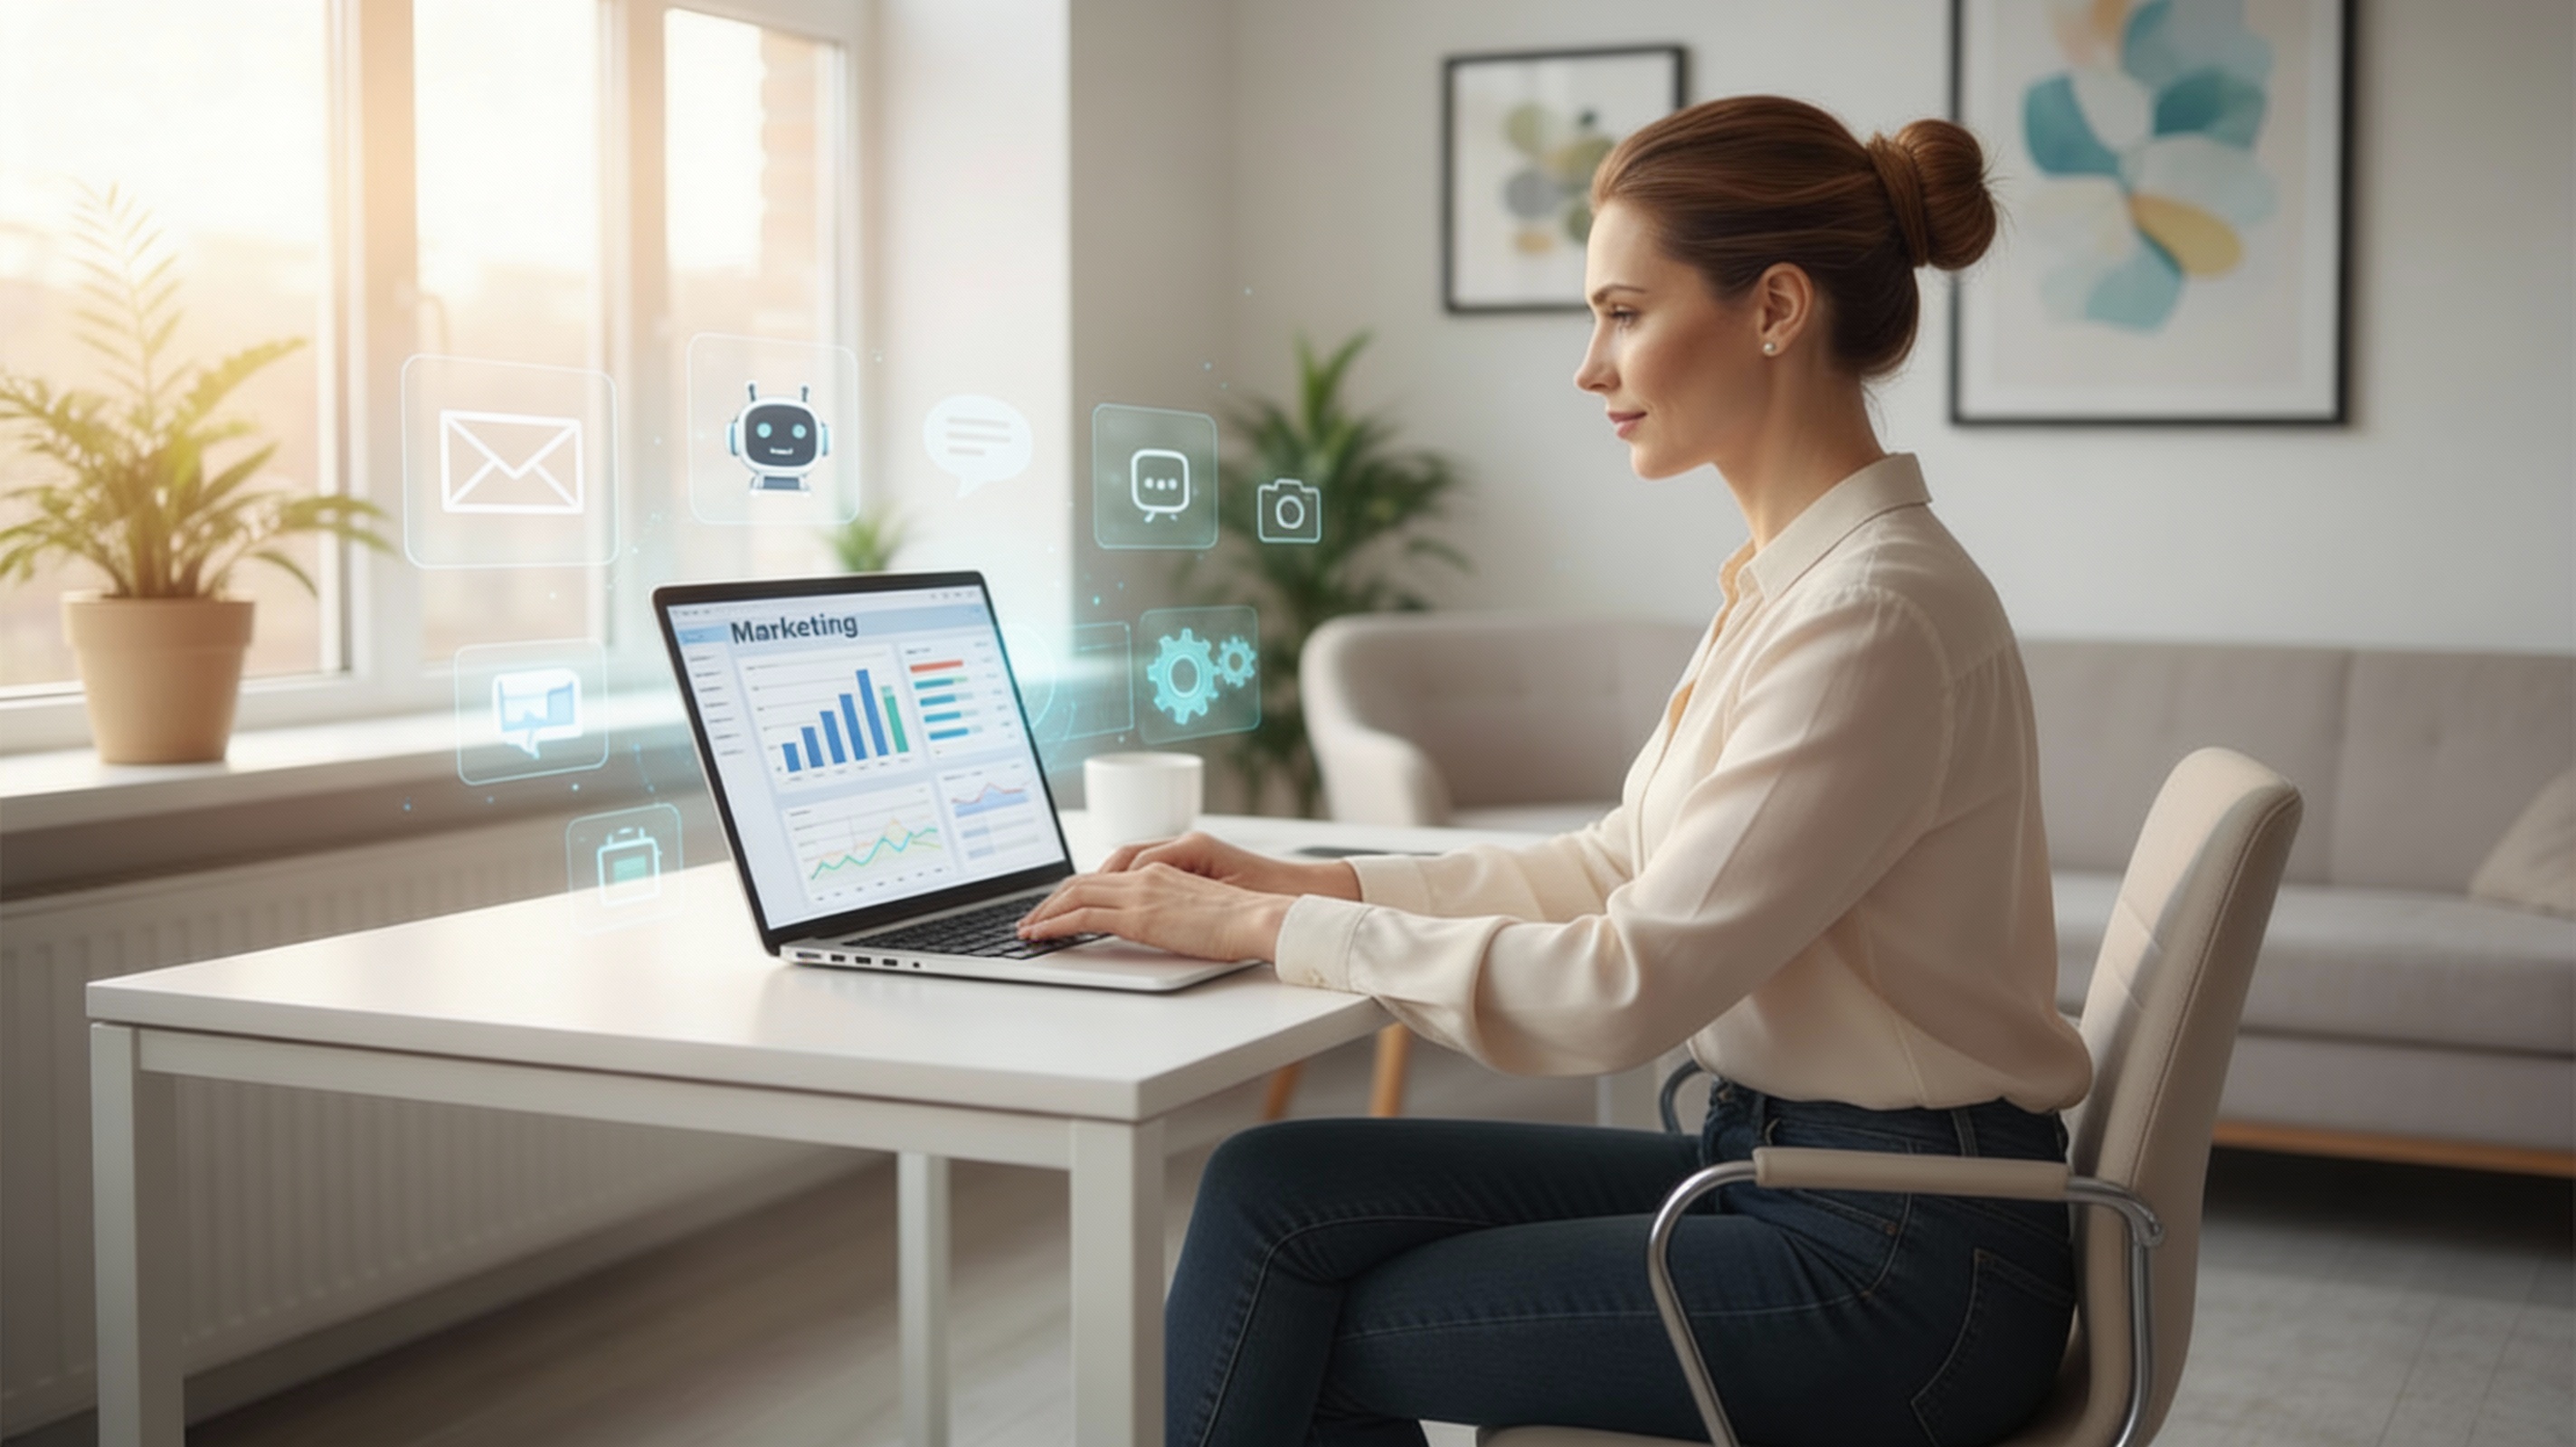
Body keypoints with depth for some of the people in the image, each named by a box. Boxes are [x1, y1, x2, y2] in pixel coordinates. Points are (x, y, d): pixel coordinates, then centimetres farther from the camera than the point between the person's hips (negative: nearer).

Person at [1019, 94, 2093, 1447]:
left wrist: (1268, 927, -16)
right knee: (1272, 1191, -3)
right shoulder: (1793, 576, 9)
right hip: (1774, 1168, 8)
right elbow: (1620, 865, 15)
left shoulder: (1876, 615, -22)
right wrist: (1307, 880, 5)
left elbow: (1624, 988, -24)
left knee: (1299, 1335, -5)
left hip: (1898, 1272, -8)